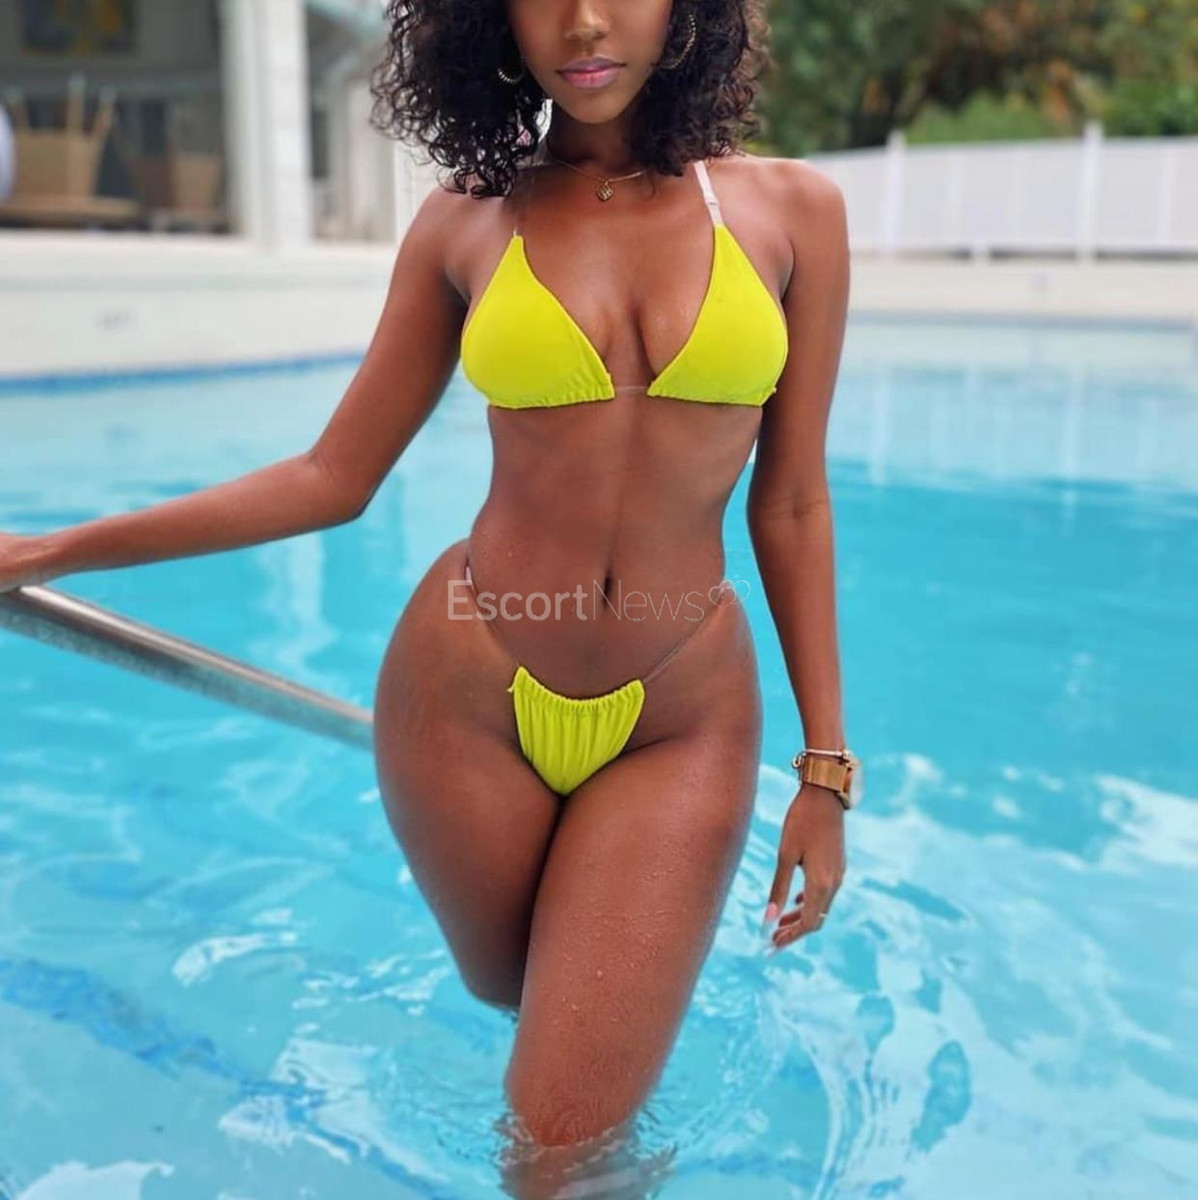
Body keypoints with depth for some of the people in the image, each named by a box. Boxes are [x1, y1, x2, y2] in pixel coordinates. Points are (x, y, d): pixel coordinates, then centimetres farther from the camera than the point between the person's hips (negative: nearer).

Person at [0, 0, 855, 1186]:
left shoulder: (791, 209, -2)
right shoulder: (465, 224, -2)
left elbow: (790, 502, 1)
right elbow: (331, 479, 2)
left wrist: (825, 763, 1)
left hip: (682, 719, 0)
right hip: (470, 692, 1)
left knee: (562, 1142, 1)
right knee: (516, 997, 25)